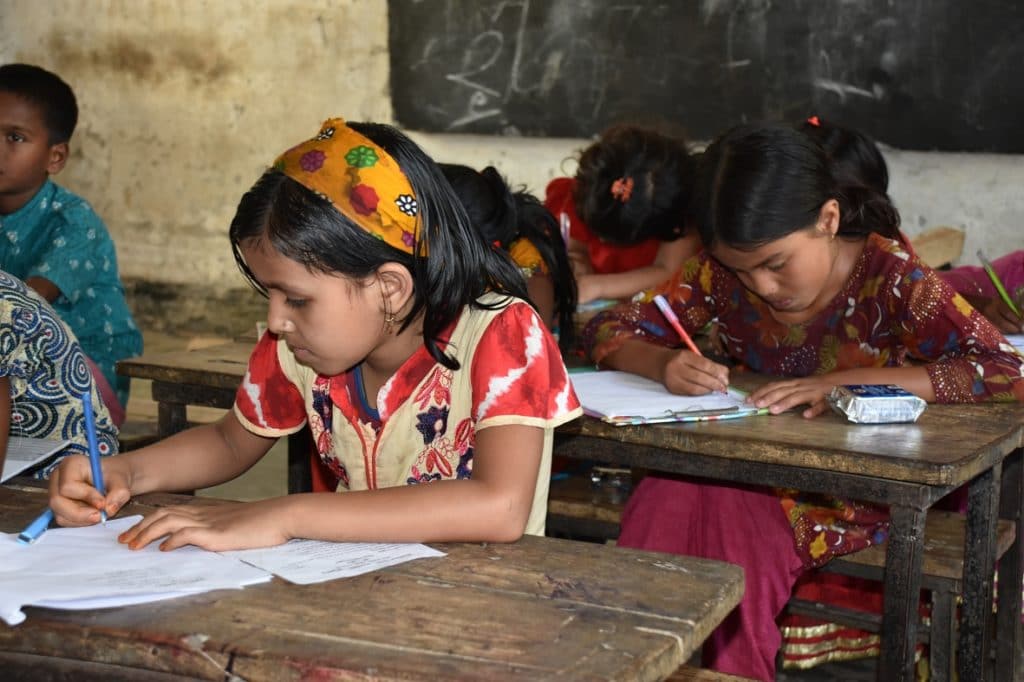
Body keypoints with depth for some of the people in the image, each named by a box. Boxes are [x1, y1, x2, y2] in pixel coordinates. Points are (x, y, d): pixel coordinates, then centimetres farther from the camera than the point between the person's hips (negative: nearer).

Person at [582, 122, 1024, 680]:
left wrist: (844, 383, -32)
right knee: (665, 500, -28)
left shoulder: (887, 277, -16)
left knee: (731, 518, -32)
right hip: (749, 473, 4)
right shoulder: (721, 272, -4)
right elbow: (607, 331, 1)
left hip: (853, 493, -4)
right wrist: (663, 365, -23)